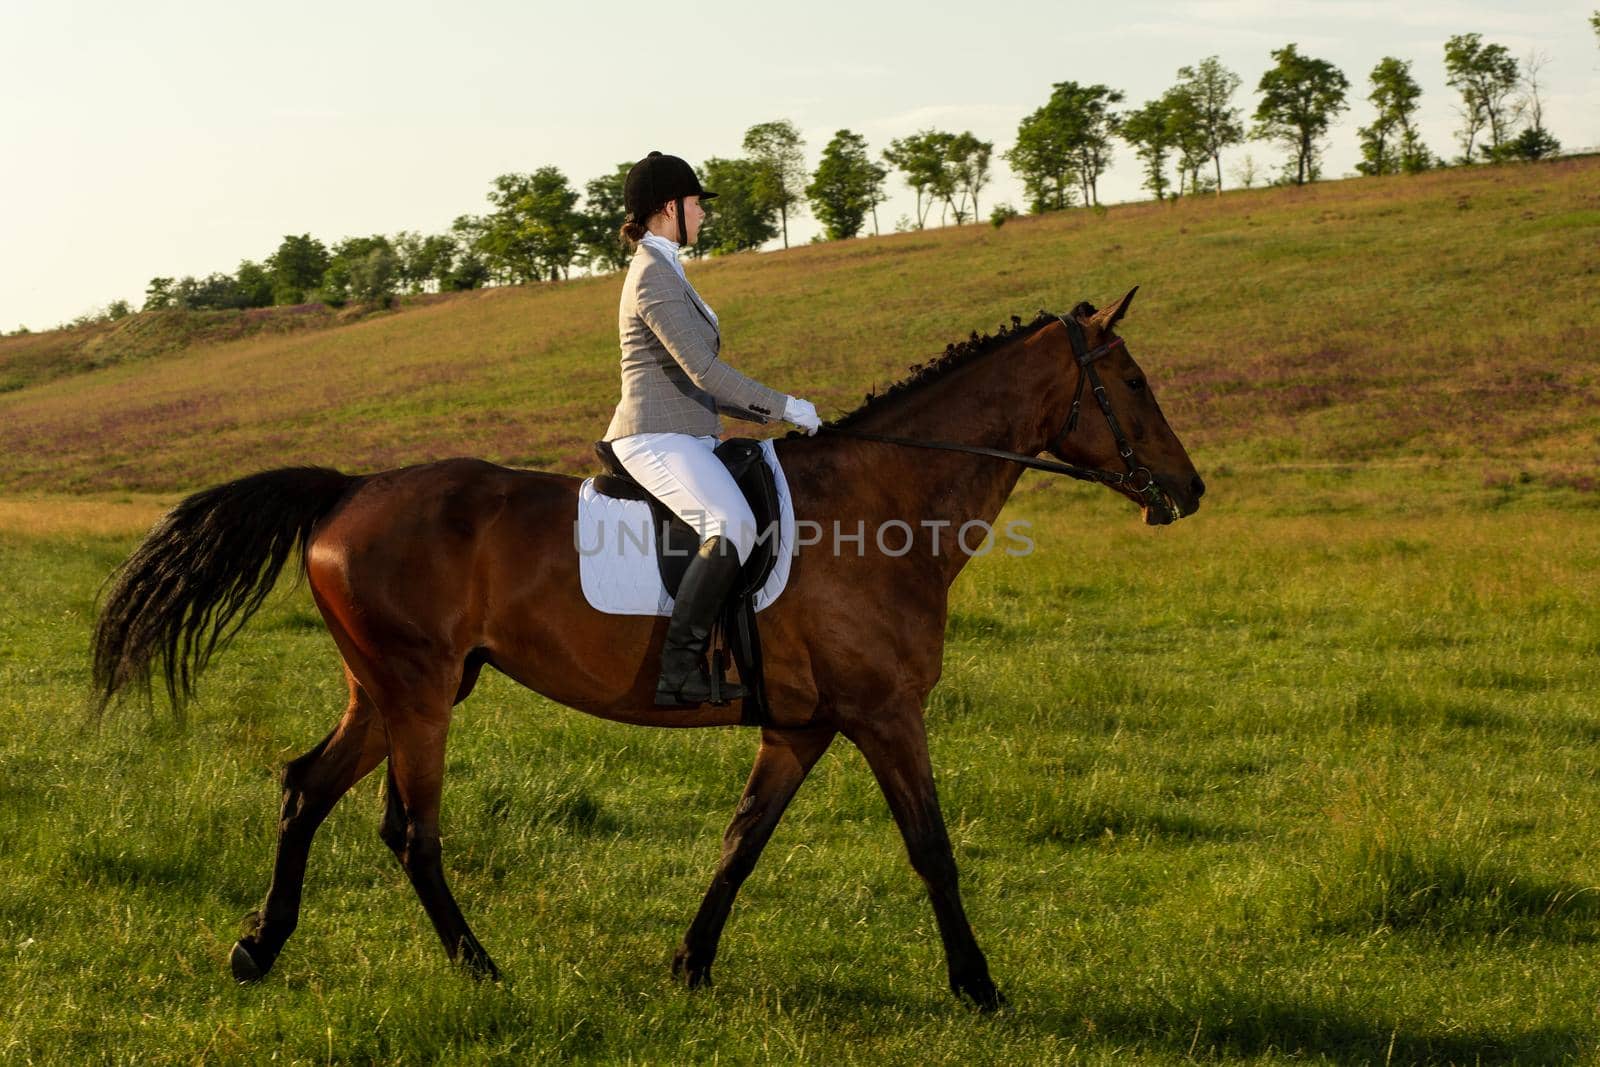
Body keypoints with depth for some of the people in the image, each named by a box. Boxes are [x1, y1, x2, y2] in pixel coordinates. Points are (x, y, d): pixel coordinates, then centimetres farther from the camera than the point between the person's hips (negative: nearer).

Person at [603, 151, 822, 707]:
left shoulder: (663, 271, 22)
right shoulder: (654, 276, -11)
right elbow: (705, 371, -20)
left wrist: (767, 413, 18)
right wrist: (784, 405, -13)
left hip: (685, 437, 11)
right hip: (658, 438, -11)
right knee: (732, 526, -32)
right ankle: (678, 671, -32)